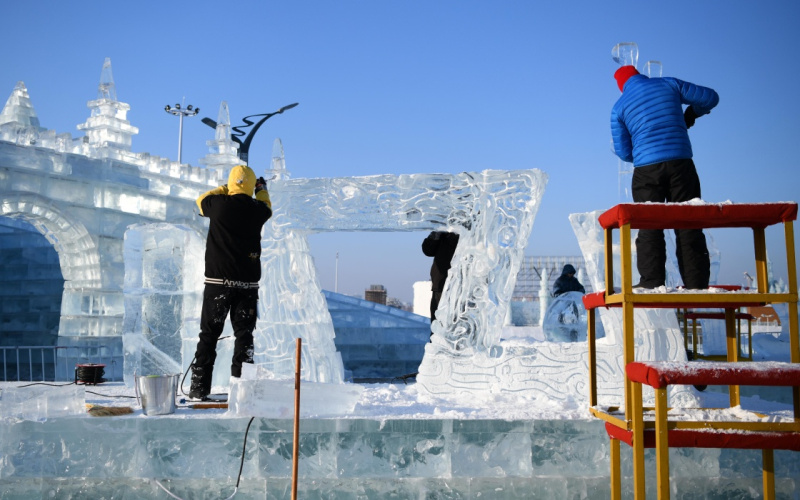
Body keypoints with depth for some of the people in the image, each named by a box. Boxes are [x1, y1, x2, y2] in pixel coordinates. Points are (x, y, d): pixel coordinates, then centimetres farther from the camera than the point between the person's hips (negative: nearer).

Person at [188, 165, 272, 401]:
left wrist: (226, 188, 29)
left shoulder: (220, 204, -6)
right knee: (244, 335, 6)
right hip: (248, 284, 1)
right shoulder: (257, 209, -1)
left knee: (209, 334, 7)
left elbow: (201, 200, 17)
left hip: (218, 281, -1)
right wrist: (262, 189, 43)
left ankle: (199, 387, 8)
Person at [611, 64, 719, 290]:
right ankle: (696, 281, 5)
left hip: (647, 169, -1)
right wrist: (691, 114, 31)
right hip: (681, 163, 1)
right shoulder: (669, 84, 9)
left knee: (649, 227, 3)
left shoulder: (619, 107, 6)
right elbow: (711, 97, 15)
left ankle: (652, 282, -4)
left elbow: (623, 152, 6)